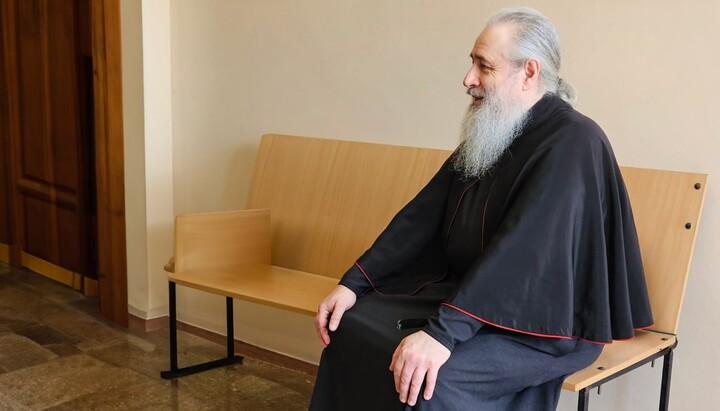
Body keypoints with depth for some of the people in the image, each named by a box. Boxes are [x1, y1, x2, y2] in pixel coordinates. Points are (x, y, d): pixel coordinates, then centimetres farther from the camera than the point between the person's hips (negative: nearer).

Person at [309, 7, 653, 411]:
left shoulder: (573, 142, -19)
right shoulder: (490, 133, 8)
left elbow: (522, 251, -31)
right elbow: (423, 214, 5)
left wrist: (443, 333, -37)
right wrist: (353, 283, -2)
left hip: (547, 323, -8)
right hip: (469, 297, 8)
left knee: (428, 377, -32)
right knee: (350, 324, 1)